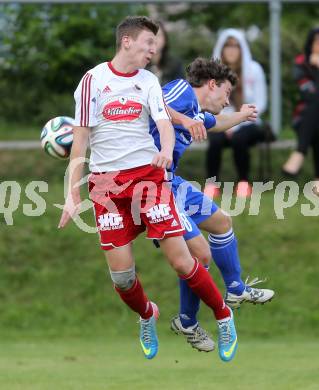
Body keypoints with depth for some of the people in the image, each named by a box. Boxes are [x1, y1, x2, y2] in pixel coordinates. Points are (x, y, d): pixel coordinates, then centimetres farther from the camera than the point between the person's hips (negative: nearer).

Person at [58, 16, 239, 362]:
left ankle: (224, 317, 13)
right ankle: (147, 316, 26)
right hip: (106, 182, -1)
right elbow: (80, 138, -2)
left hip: (149, 175, 1)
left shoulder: (148, 81, 7)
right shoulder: (93, 80, -2)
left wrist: (166, 151, -29)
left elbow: (164, 123, -4)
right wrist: (73, 194, -6)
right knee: (121, 274, -4)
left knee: (181, 261, -7)